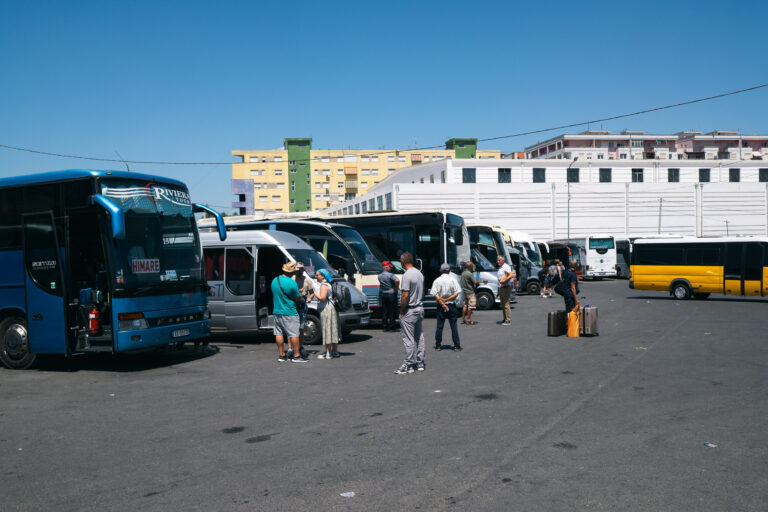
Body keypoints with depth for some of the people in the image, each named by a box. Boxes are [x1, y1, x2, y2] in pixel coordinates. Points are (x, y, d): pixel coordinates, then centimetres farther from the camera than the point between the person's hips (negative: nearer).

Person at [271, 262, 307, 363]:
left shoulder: (274, 280, 5)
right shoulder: (291, 282, -17)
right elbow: (298, 299, -9)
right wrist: (301, 298, 14)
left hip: (277, 311, 7)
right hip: (289, 312, -7)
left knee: (279, 333, 11)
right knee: (294, 334, -1)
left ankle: (281, 354, 15)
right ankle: (296, 355, 2)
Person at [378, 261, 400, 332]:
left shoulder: (379, 276, 7)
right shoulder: (390, 275, -15)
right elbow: (397, 281, -29)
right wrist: (396, 289, -16)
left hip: (383, 294, 6)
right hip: (391, 294, -6)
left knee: (384, 311, 9)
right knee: (392, 310, 2)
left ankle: (384, 326, 10)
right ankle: (392, 326, 4)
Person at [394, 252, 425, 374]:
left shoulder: (407, 276, -18)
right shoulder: (420, 274, 9)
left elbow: (405, 295, -21)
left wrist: (401, 311, -12)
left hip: (409, 311, -9)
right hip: (420, 308, 9)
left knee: (408, 339, -4)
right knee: (419, 336, 14)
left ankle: (408, 365, -2)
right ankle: (420, 363, 20)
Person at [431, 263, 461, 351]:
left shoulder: (437, 280, -3)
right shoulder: (453, 280, -3)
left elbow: (436, 295, -9)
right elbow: (456, 293, -8)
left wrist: (443, 304, -9)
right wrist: (447, 300, -8)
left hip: (440, 306, 1)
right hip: (451, 305, -1)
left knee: (439, 326, 8)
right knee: (454, 326, 4)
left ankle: (438, 346, 11)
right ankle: (457, 346, 5)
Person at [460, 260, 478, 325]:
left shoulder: (463, 273, 8)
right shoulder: (470, 274, -19)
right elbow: (475, 282, -18)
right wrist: (477, 282, 3)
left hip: (464, 291, 9)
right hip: (470, 292, -9)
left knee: (465, 305, 14)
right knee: (470, 306, -4)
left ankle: (463, 319, 17)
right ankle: (468, 320, -3)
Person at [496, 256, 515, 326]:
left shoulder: (506, 267, -12)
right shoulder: (500, 268, 17)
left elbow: (512, 275, -25)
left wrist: (504, 280, -26)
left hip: (506, 287, -10)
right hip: (501, 288, 10)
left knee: (506, 304, -11)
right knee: (503, 304, 12)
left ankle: (508, 321, -10)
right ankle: (505, 319, 19)